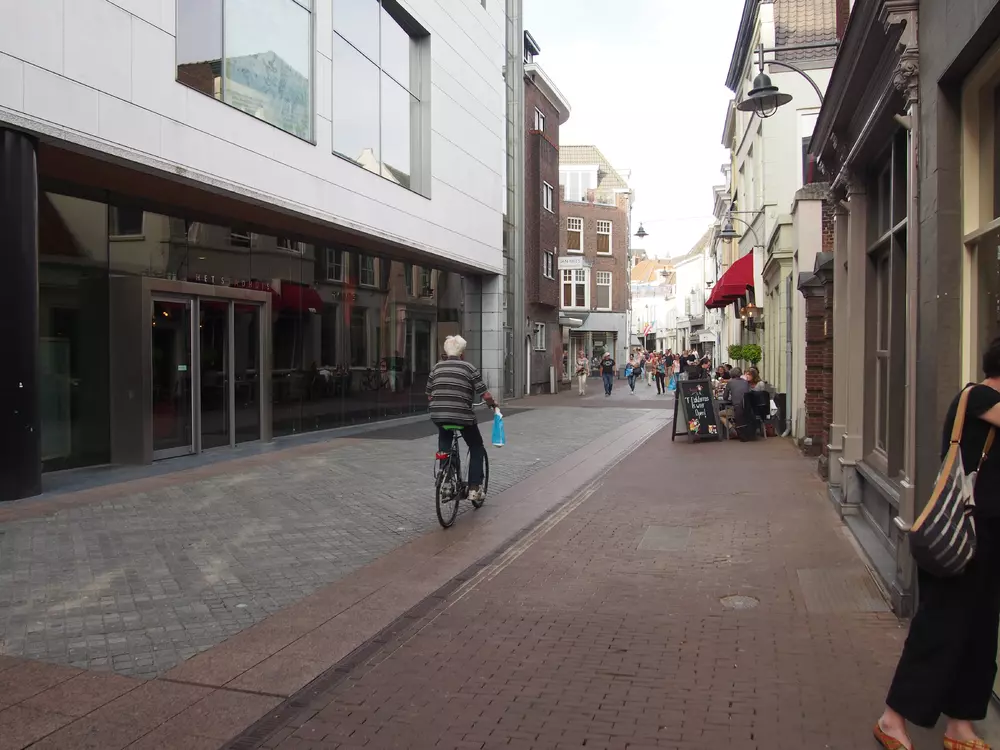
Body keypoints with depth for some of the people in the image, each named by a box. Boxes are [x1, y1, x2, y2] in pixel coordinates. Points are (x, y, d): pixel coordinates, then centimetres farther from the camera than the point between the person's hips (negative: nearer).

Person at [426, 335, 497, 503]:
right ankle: (474, 488, 10)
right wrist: (493, 404, 16)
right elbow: (485, 394, -4)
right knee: (476, 448, 16)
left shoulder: (436, 368, 11)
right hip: (463, 416, -3)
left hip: (438, 415, 4)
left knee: (444, 441, 32)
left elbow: (429, 396, 15)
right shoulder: (470, 368, 1)